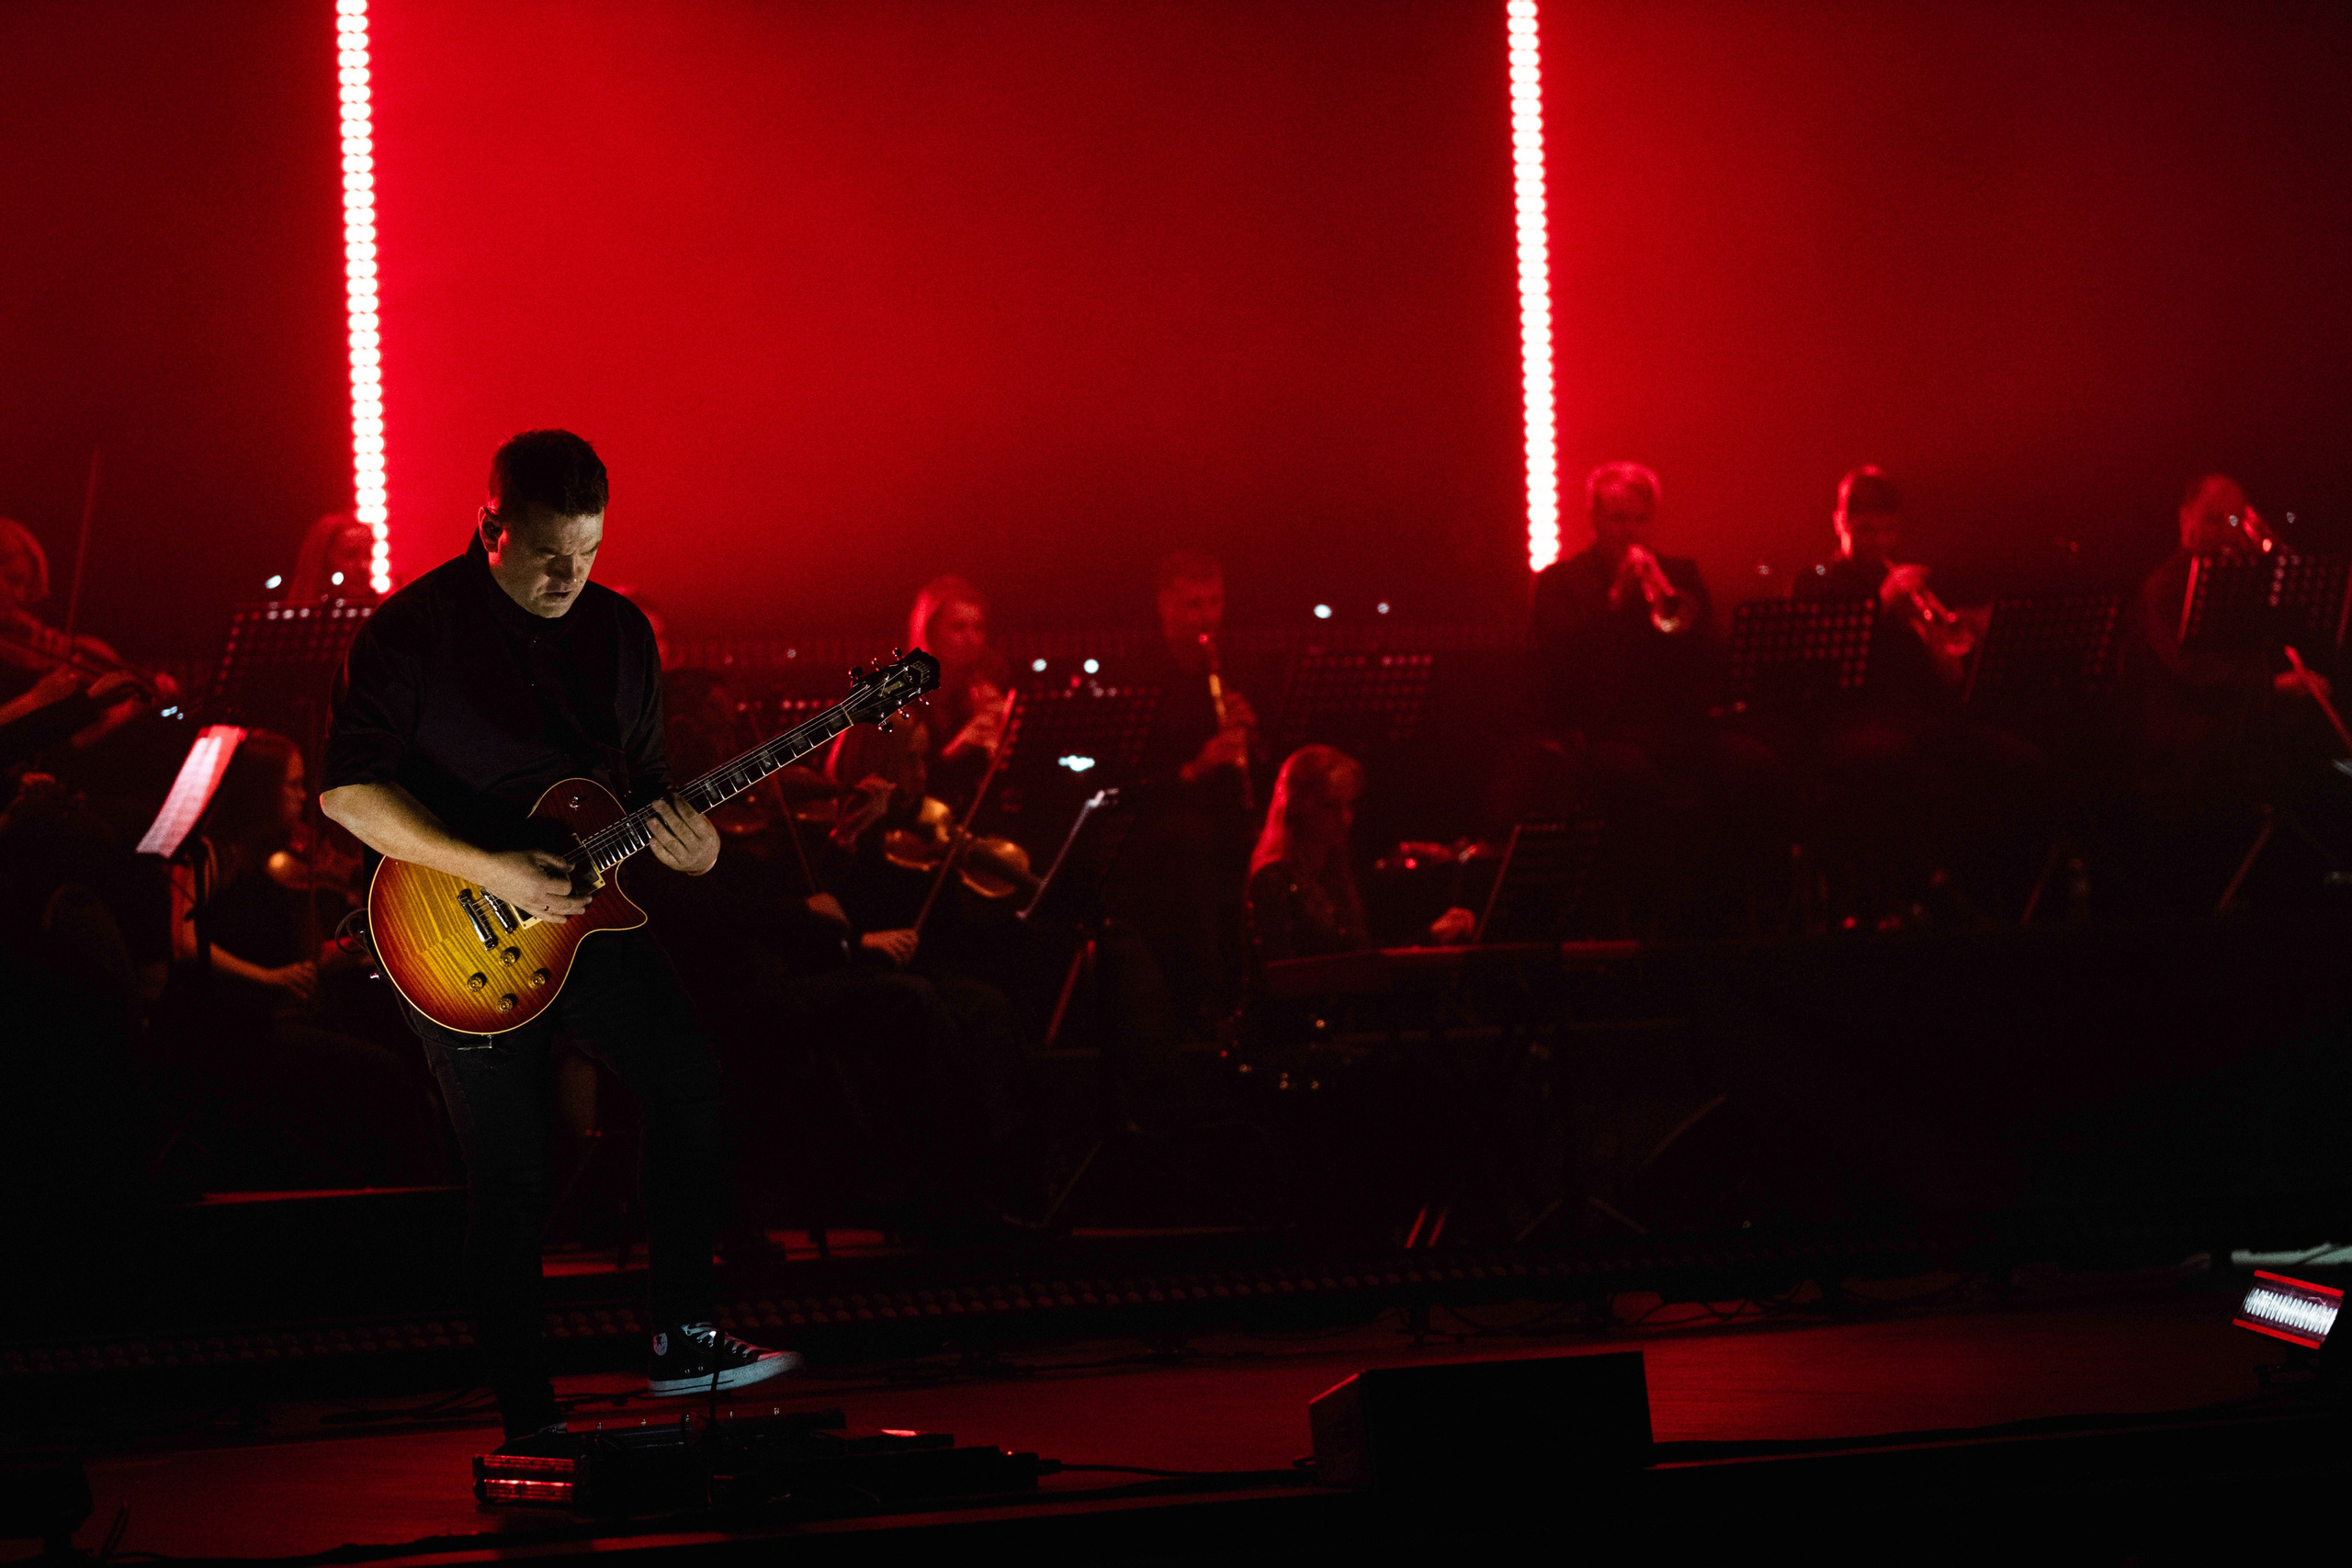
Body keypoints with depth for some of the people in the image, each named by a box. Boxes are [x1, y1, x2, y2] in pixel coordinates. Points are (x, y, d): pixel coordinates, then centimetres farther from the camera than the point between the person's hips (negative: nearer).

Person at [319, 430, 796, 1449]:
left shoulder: (618, 630, 6)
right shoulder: (413, 631, -12)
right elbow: (348, 791, -16)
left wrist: (682, 842, -9)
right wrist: (489, 870, -22)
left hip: (583, 908, 5)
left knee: (689, 1083, -11)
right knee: (508, 1174, -2)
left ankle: (683, 1340, 0)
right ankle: (527, 1414, 8)